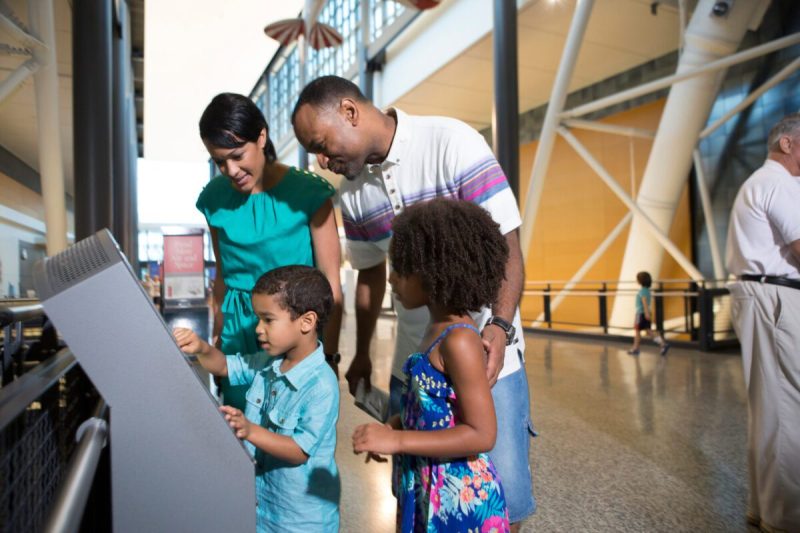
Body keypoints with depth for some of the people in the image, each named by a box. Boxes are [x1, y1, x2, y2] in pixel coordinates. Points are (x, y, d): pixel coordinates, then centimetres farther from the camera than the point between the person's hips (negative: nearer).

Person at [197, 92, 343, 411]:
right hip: (238, 328, 4)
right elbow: (223, 273, 12)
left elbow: (330, 282, -10)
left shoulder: (307, 192, -11)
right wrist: (217, 337, 16)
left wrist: (329, 357, -11)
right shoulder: (214, 198, 2)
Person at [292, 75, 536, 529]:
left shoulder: (453, 143, -14)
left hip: (485, 355, -4)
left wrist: (500, 326, -30)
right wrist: (362, 355, 20)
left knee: (504, 491, 2)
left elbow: (507, 246, -16)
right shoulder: (352, 190, 4)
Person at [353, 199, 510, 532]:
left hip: (460, 498, -8)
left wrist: (397, 440, -23)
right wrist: (392, 427, 0)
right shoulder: (441, 330, 2)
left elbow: (482, 435, -24)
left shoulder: (458, 340, -24)